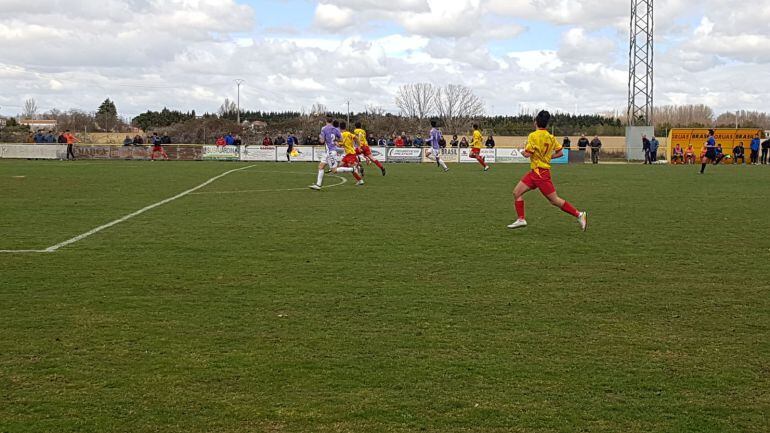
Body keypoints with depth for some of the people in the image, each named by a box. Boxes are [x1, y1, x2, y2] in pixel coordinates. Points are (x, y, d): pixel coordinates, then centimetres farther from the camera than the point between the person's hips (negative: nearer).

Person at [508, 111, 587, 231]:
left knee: (555, 200, -5)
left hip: (540, 172, -9)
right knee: (517, 192, 9)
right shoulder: (551, 137, 8)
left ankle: (579, 215, -2)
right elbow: (560, 153, 10)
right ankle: (521, 220, 7)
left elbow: (528, 154, -20)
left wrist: (523, 151, 3)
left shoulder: (533, 136, -14)